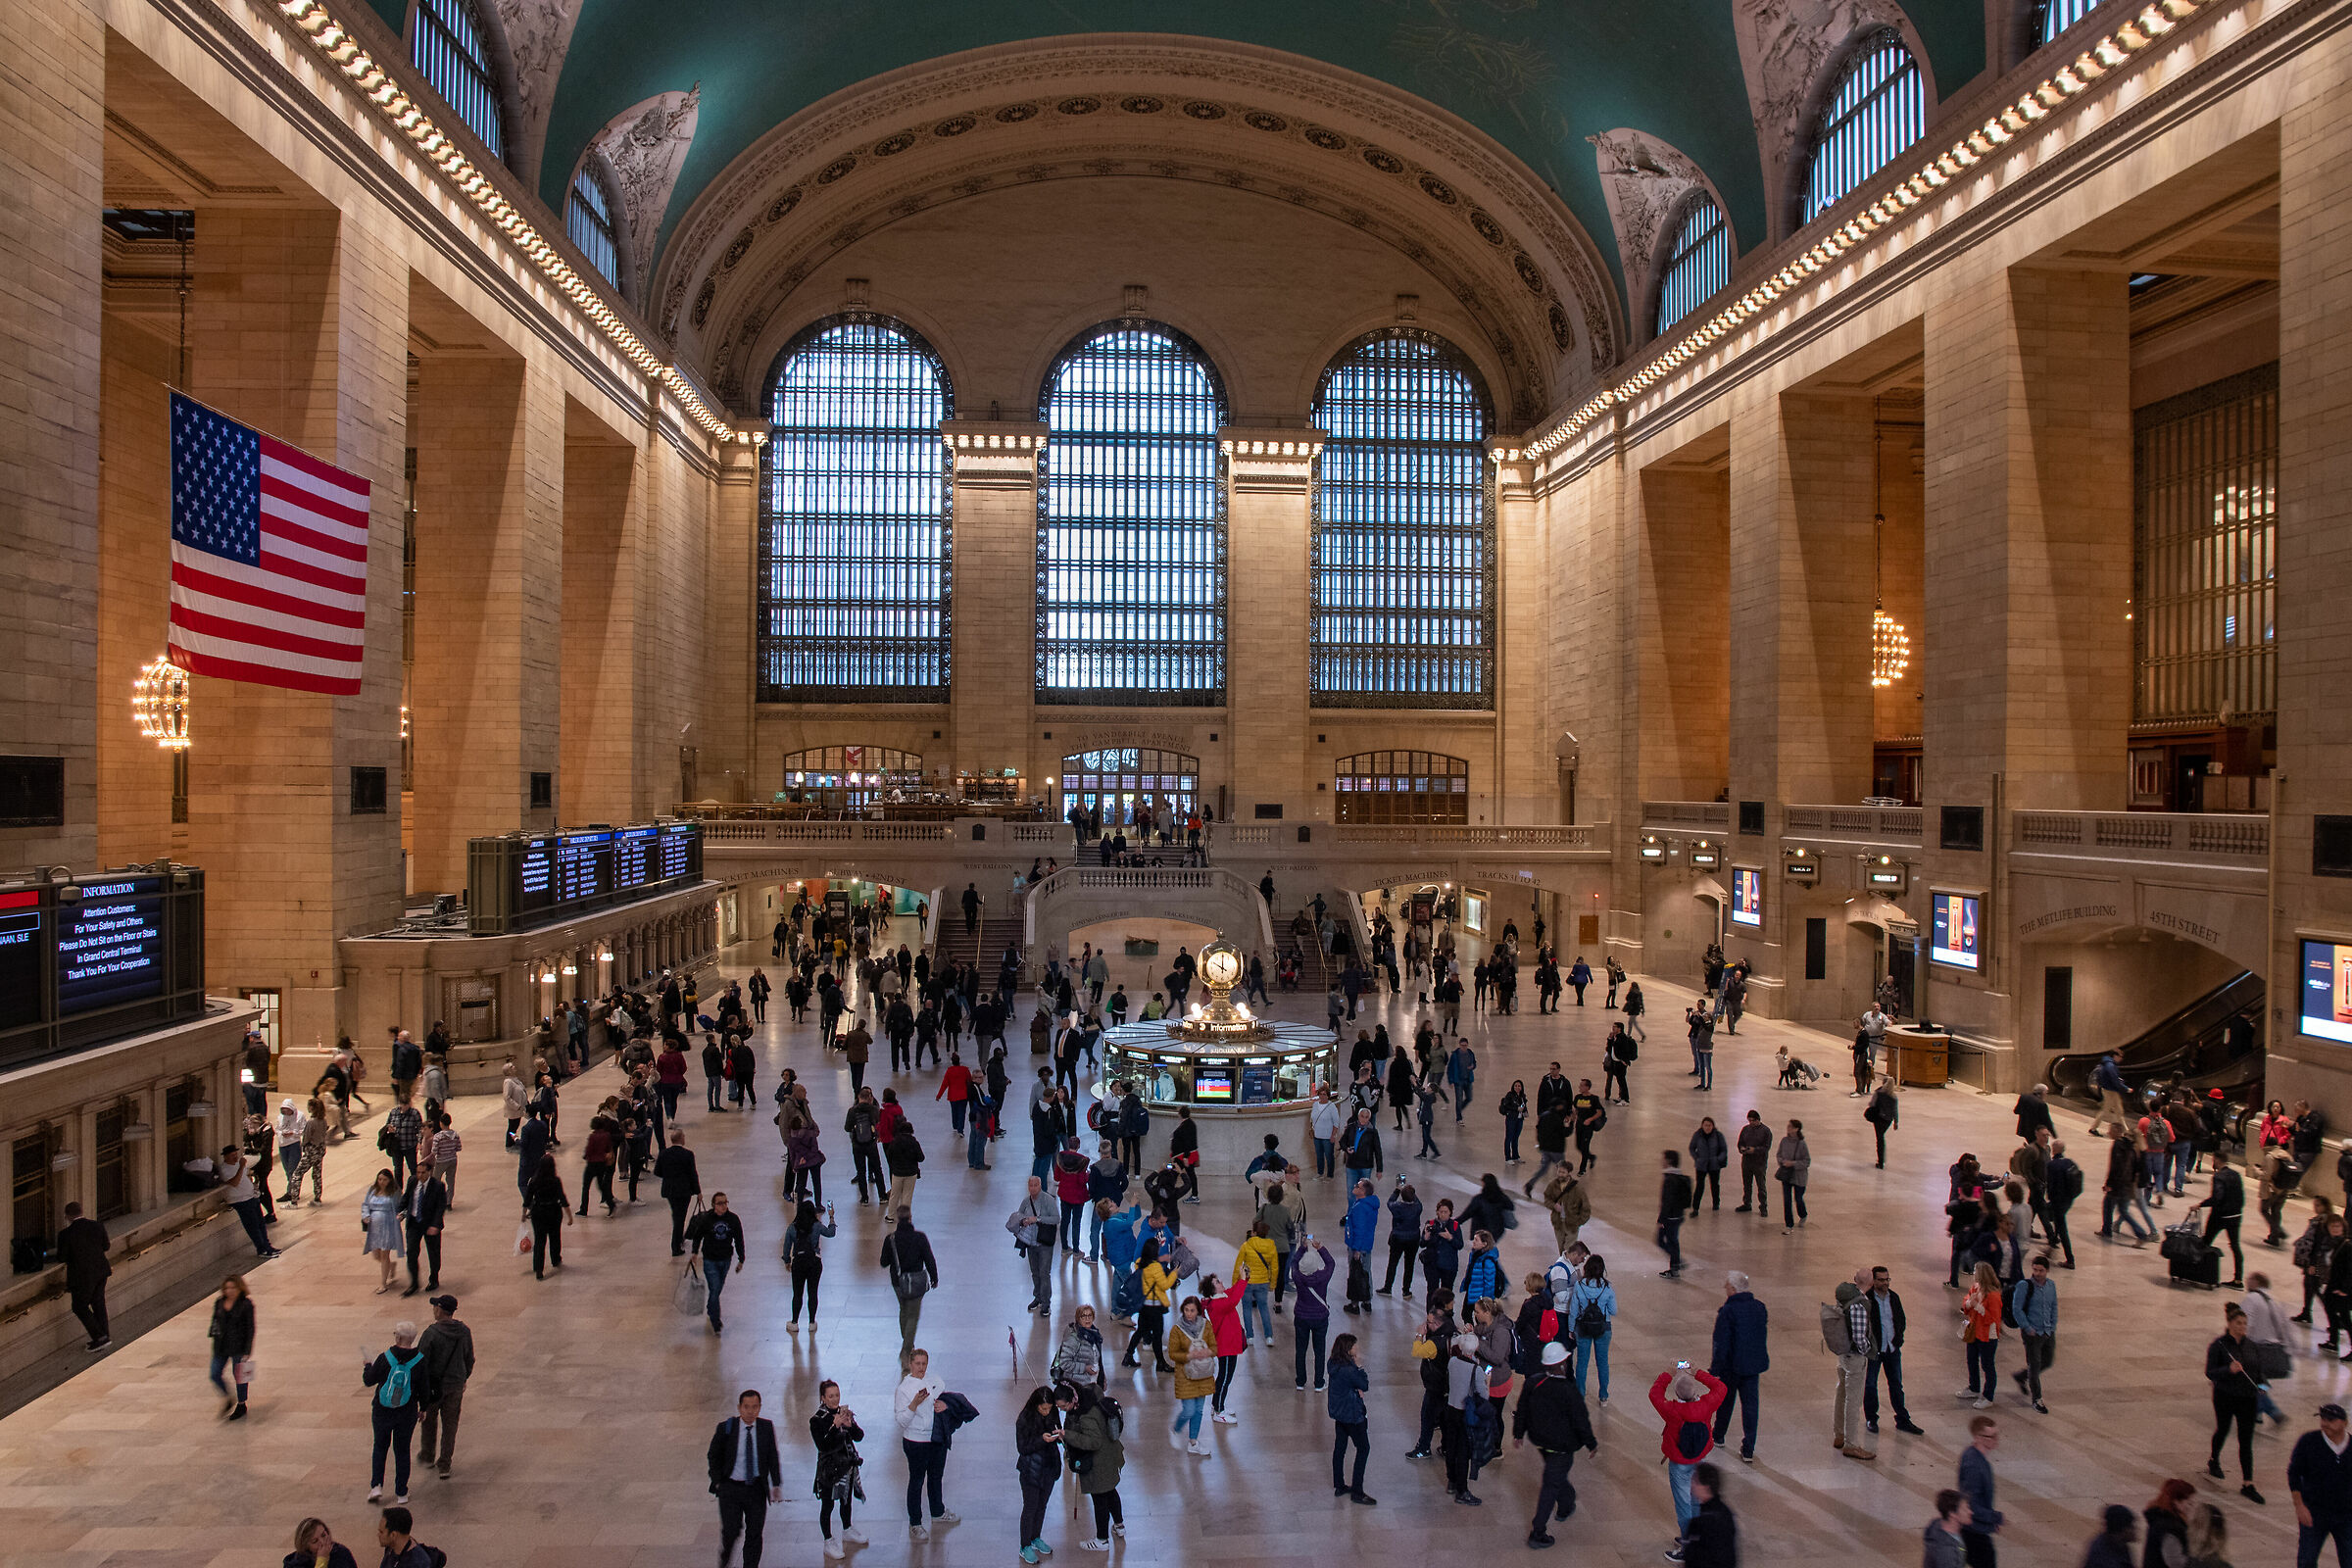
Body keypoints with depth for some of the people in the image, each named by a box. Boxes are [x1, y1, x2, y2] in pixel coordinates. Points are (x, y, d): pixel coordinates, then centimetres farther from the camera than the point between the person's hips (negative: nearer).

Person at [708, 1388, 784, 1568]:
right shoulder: (725, 1428, -6)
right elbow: (713, 1457, 6)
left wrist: (776, 1484, 1)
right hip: (730, 1488, -1)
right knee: (731, 1530, -5)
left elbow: (773, 1457, 6)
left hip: (757, 1489, 2)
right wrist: (718, 1482, -2)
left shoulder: (767, 1427, -2)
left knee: (755, 1533, 4)